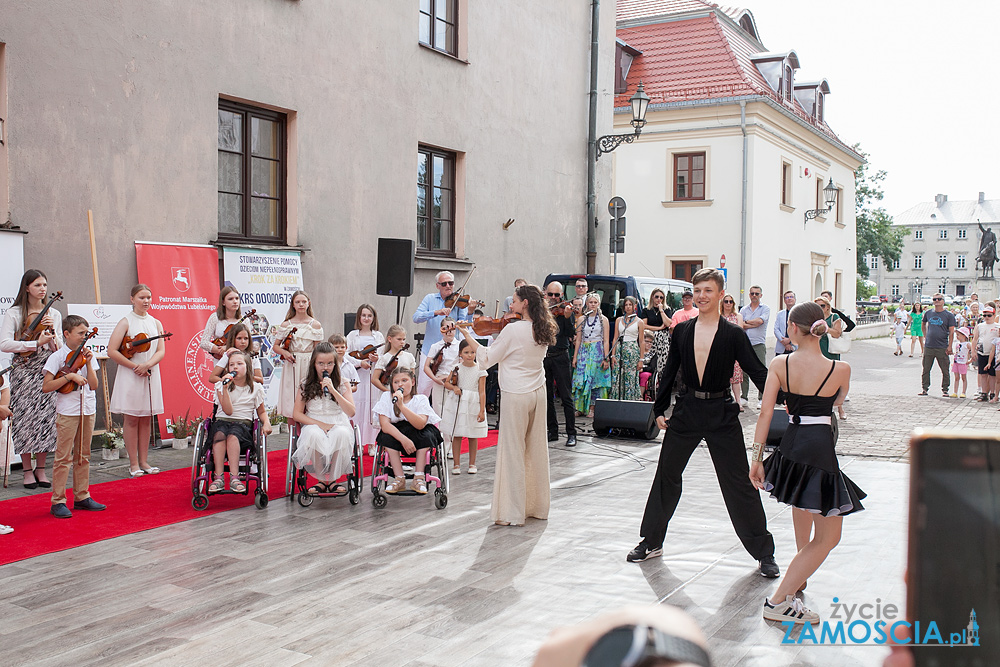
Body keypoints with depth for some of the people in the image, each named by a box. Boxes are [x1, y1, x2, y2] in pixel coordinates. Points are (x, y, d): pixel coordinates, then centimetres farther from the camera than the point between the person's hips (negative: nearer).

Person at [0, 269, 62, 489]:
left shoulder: (53, 314, 10)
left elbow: (59, 349, 8)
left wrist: (52, 331, -10)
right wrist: (36, 343, -20)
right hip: (23, 373, -3)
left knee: (46, 418, 0)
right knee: (26, 418, -3)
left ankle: (40, 469, 12)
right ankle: (27, 471, 7)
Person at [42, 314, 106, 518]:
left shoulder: (87, 356, 10)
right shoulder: (57, 357, -4)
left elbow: (93, 385, 3)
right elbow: (46, 387, -9)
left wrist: (88, 364, -6)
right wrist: (69, 376, -17)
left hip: (88, 410, 5)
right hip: (67, 412, -5)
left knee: (83, 456, 12)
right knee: (64, 457, -4)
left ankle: (82, 497, 20)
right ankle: (58, 501, 2)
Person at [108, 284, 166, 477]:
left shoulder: (155, 323, 10)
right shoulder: (126, 322, -3)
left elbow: (161, 351, 3)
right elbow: (112, 351, -10)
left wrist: (147, 365, -16)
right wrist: (135, 367, -13)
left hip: (151, 376, 4)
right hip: (130, 377, -4)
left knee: (146, 419, 7)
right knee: (132, 419, -1)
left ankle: (144, 461, 14)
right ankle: (134, 463, 5)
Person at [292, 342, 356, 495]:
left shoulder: (342, 383, 5)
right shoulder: (306, 385, 7)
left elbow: (351, 412, -7)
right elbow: (297, 414, 3)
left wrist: (333, 391, -18)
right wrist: (320, 424, -11)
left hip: (338, 424, 0)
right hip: (313, 424, 0)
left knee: (342, 433, -37)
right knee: (314, 435, -37)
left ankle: (332, 478, -17)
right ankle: (322, 480, -17)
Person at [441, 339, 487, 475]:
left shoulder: (480, 370, -3)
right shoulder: (457, 367, 2)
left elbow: (482, 391, -4)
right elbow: (446, 383, 11)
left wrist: (482, 410, -10)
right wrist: (454, 387, -12)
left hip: (473, 404, -1)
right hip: (457, 404, 1)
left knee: (473, 436, 7)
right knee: (456, 435, 2)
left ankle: (472, 464, 19)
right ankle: (456, 464, 10)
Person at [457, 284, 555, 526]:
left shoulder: (512, 329, -17)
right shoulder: (542, 331, 4)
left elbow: (487, 359, -10)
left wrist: (467, 335, -2)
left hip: (516, 396, -7)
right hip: (538, 394, 7)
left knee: (513, 451, 0)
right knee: (536, 449, 14)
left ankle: (513, 512, 4)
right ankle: (538, 505, 24)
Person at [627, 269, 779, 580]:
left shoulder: (733, 334, -5)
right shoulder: (681, 330, 4)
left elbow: (758, 372, -5)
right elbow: (670, 372, 11)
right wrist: (659, 409, 10)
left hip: (722, 414, -3)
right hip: (687, 411, 3)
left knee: (739, 483, 1)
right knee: (666, 476, 10)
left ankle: (763, 552, 14)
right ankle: (652, 542, 26)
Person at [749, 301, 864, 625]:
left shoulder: (779, 364, -5)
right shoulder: (840, 369, -9)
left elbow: (765, 412, -7)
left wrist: (757, 458, -2)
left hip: (790, 447, 5)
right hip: (821, 450, -4)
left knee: (802, 502, 37)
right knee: (829, 537, 8)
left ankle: (800, 568, 51)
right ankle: (779, 601, 2)